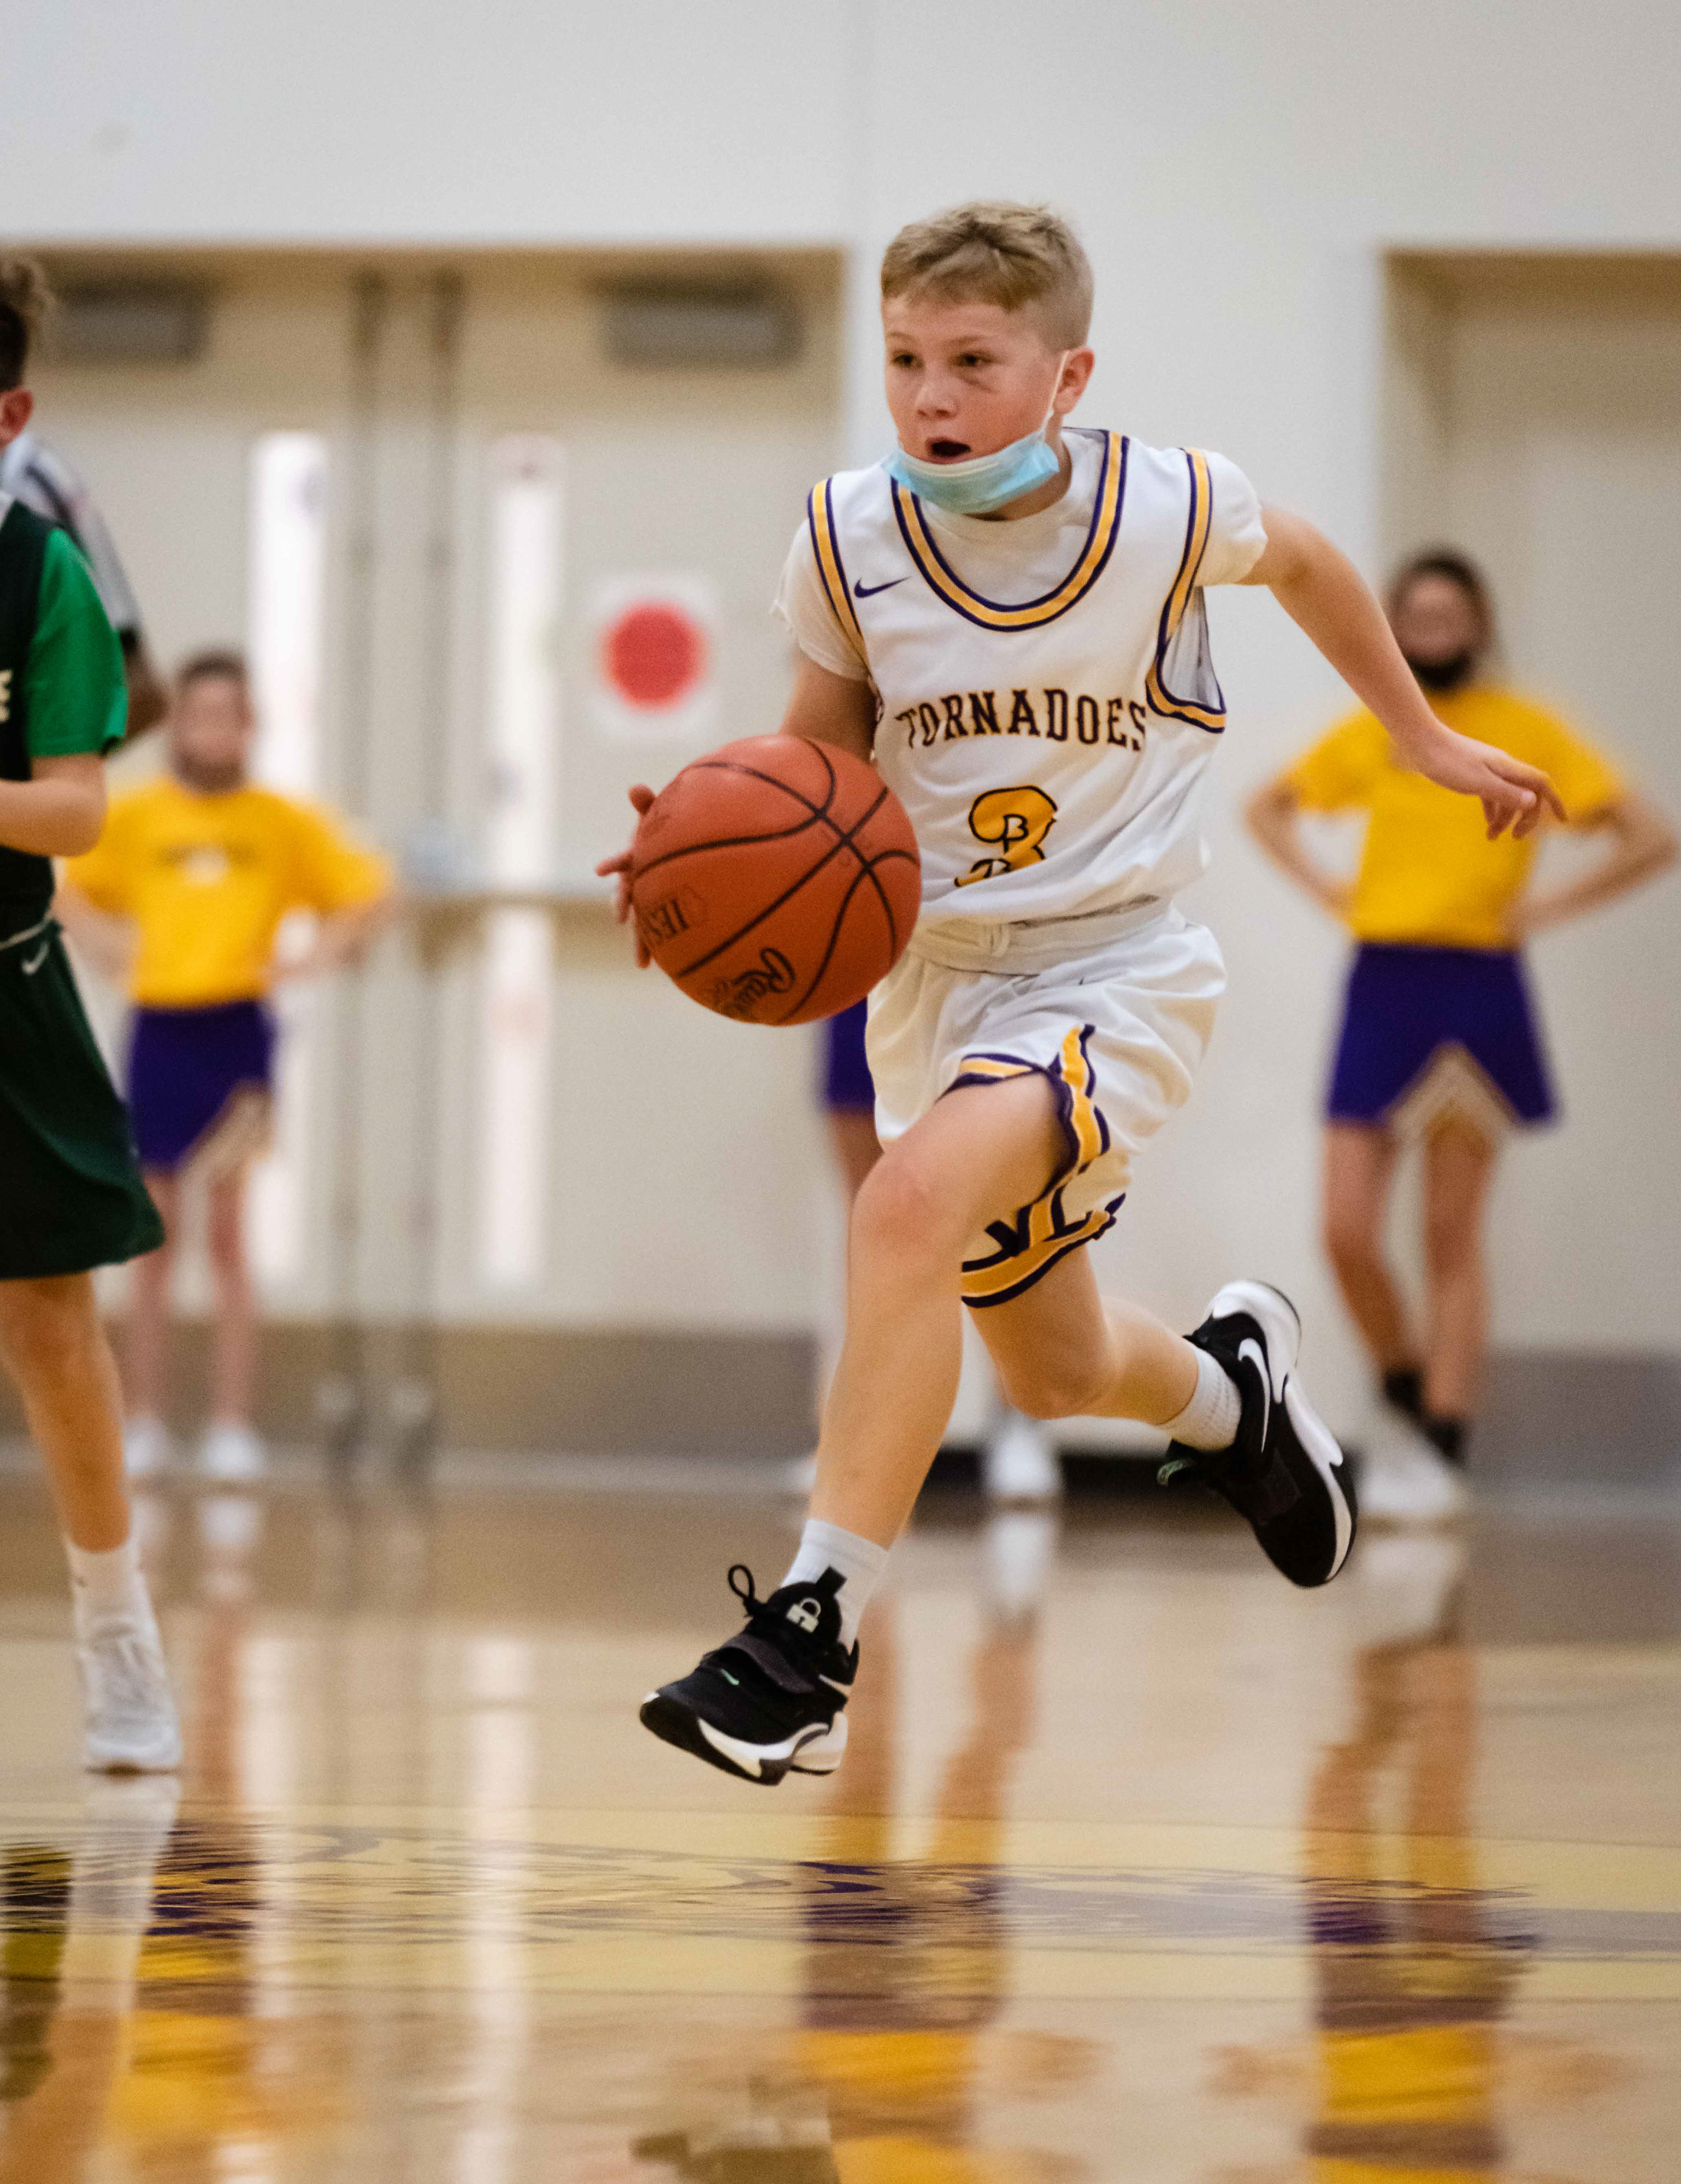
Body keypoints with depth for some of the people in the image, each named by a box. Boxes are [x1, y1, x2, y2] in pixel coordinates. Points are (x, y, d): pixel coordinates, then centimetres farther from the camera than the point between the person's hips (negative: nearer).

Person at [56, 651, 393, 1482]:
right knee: (155, 1238, 6)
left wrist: (313, 958, -5)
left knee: (229, 1233, -4)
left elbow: (366, 893, 9)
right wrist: (108, 946, 0)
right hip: (158, 1030, 2)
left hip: (236, 1031, -2)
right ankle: (143, 1423, 11)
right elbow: (73, 894, 17)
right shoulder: (133, 817, 4)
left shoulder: (283, 821, 1)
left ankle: (232, 1428, -3)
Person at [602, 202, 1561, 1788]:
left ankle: (812, 1631, -32)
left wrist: (1423, 735, 21)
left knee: (913, 1200, -33)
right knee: (1055, 1374, 21)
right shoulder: (848, 539, -9)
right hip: (936, 979, 5)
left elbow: (1303, 563, 11)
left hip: (1120, 969, -4)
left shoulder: (1166, 509, -13)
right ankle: (1230, 1385, 58)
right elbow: (820, 762, 7)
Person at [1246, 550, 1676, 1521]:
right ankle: (1412, 1403, 17)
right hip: (1380, 989, 3)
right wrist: (1323, 885, 10)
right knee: (1348, 1232, -4)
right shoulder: (1372, 734, 9)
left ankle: (1445, 1452, 5)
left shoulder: (1529, 733, -1)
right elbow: (1269, 807, 26)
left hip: (1476, 994, -3)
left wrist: (1546, 909, -7)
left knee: (1452, 1237, 0)